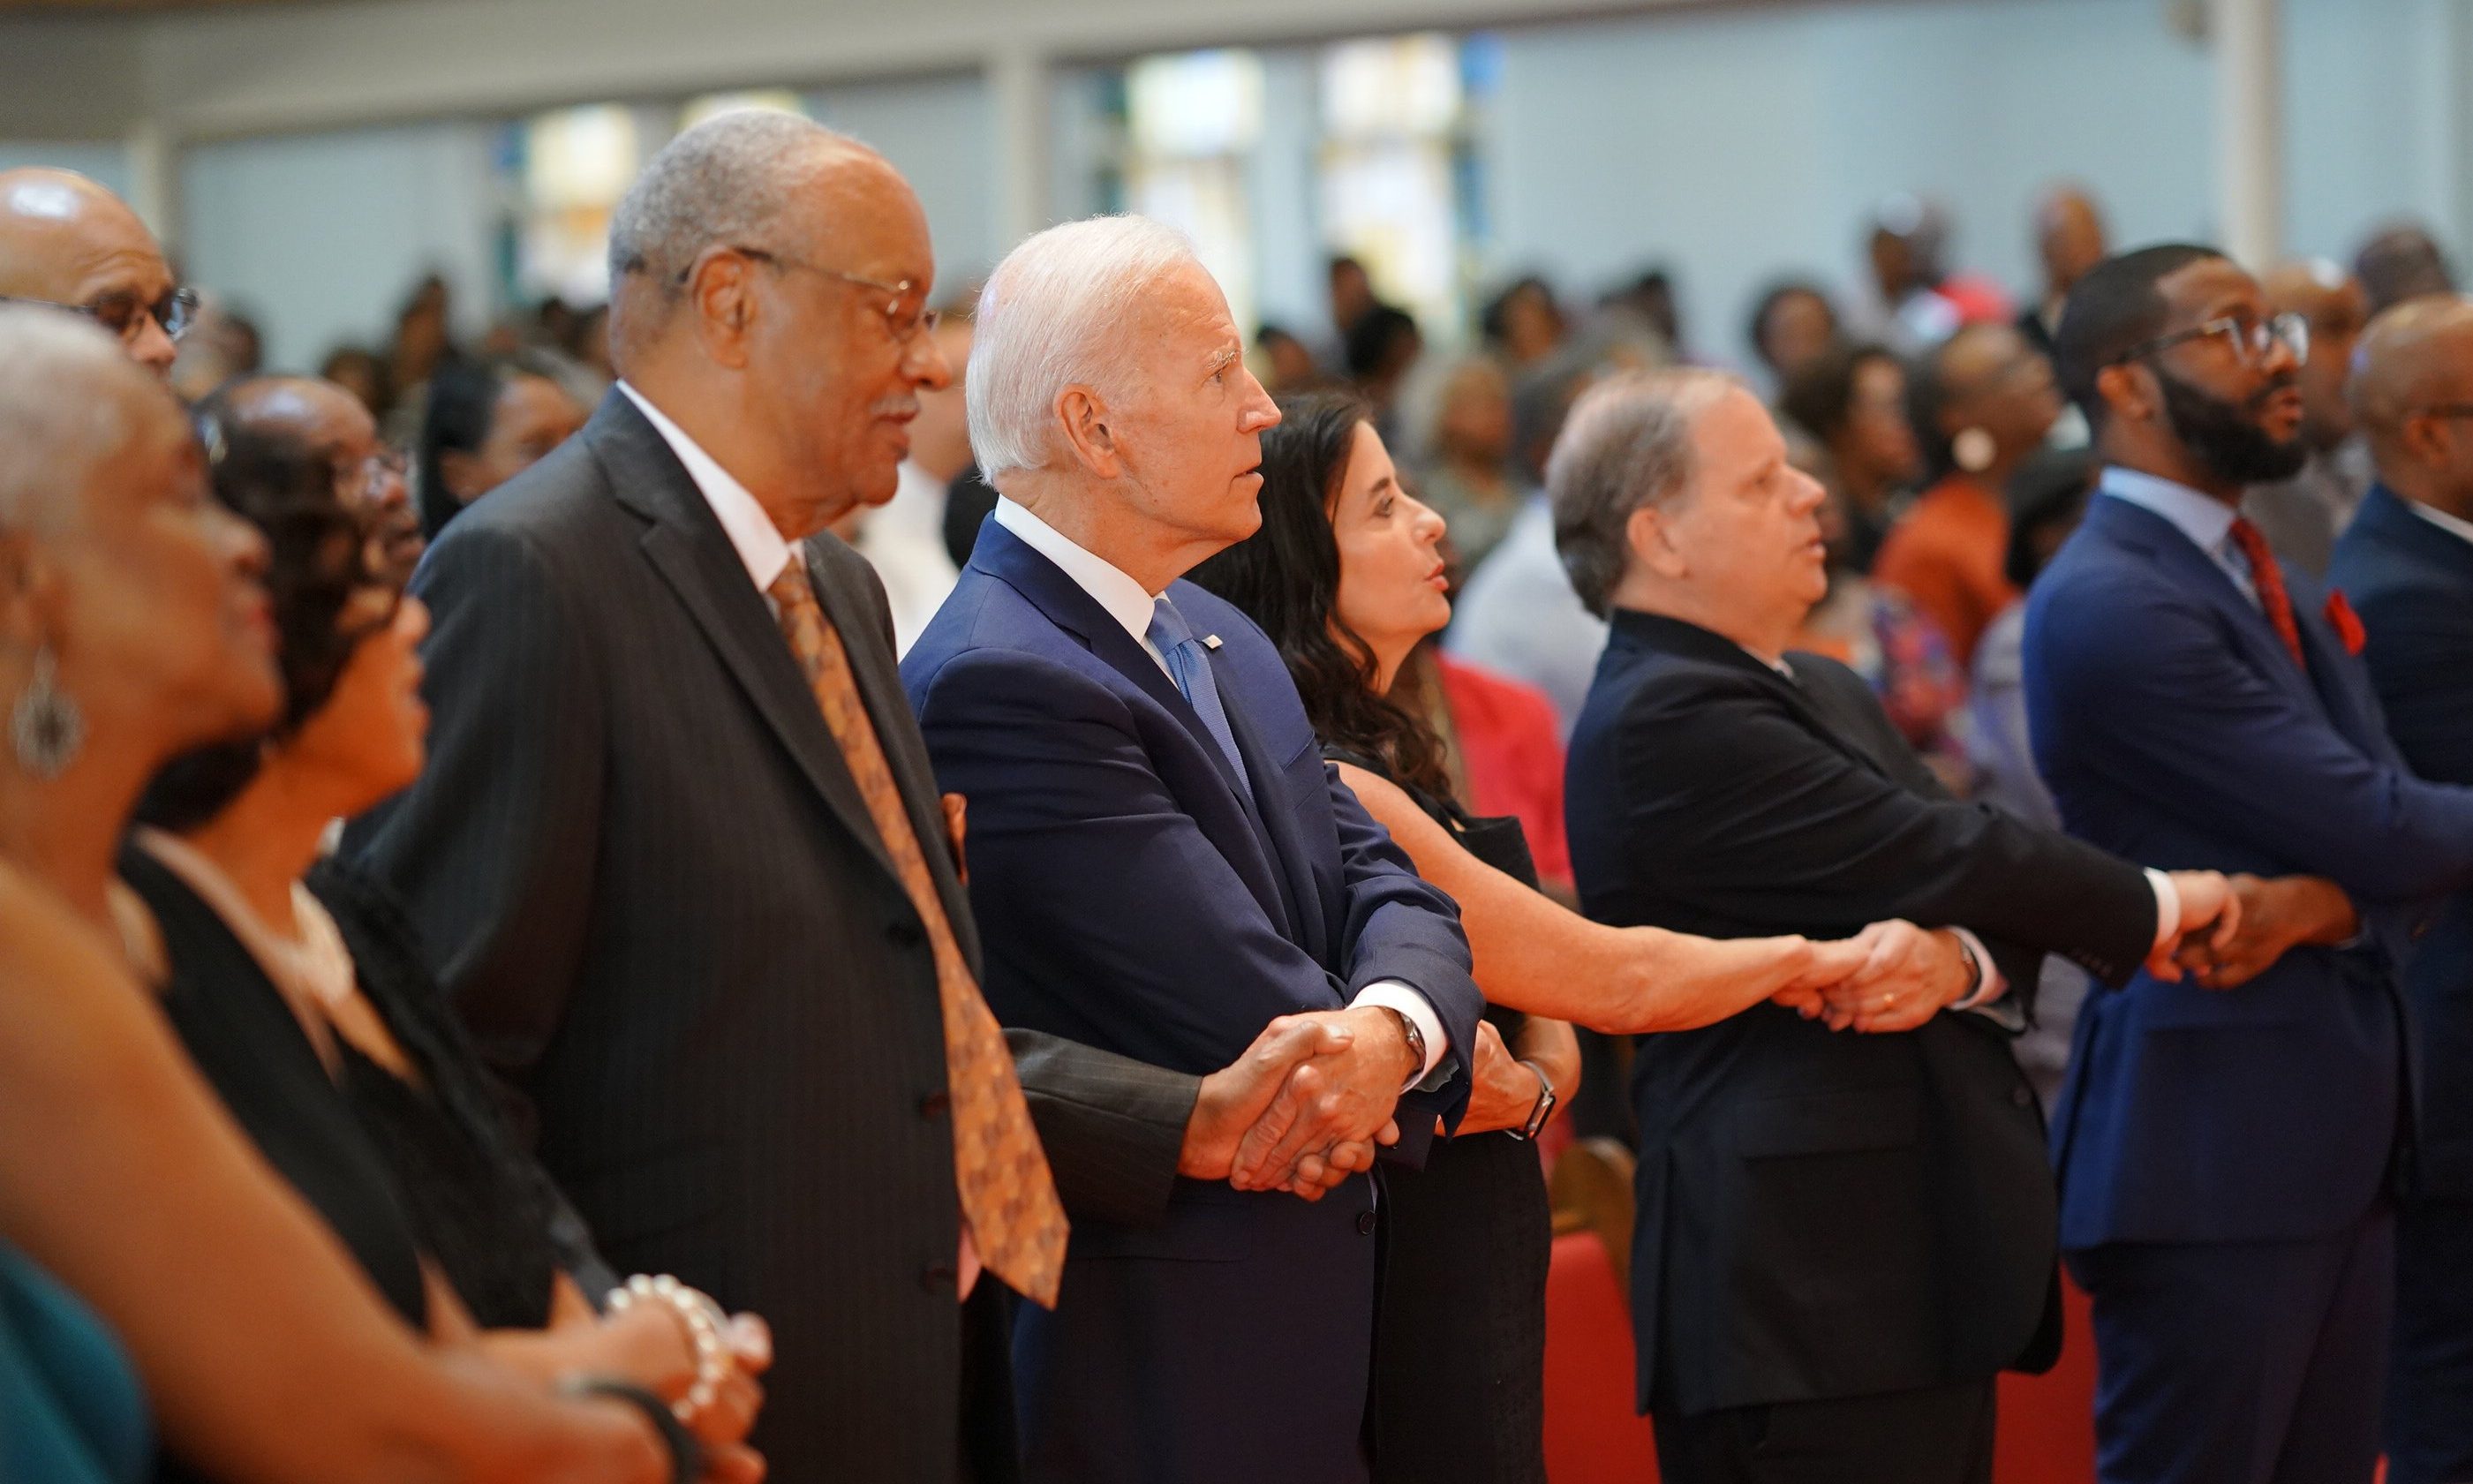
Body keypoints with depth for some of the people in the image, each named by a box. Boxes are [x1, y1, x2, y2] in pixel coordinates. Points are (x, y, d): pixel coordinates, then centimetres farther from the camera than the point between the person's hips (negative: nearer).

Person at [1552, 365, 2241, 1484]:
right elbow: (1946, 862, -14)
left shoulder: (1826, 692, 18)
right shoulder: (1661, 720, -14)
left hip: (1923, 1259, 9)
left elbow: (1968, 887, 10)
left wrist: (1958, 962, -14)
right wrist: (2155, 907, 1)